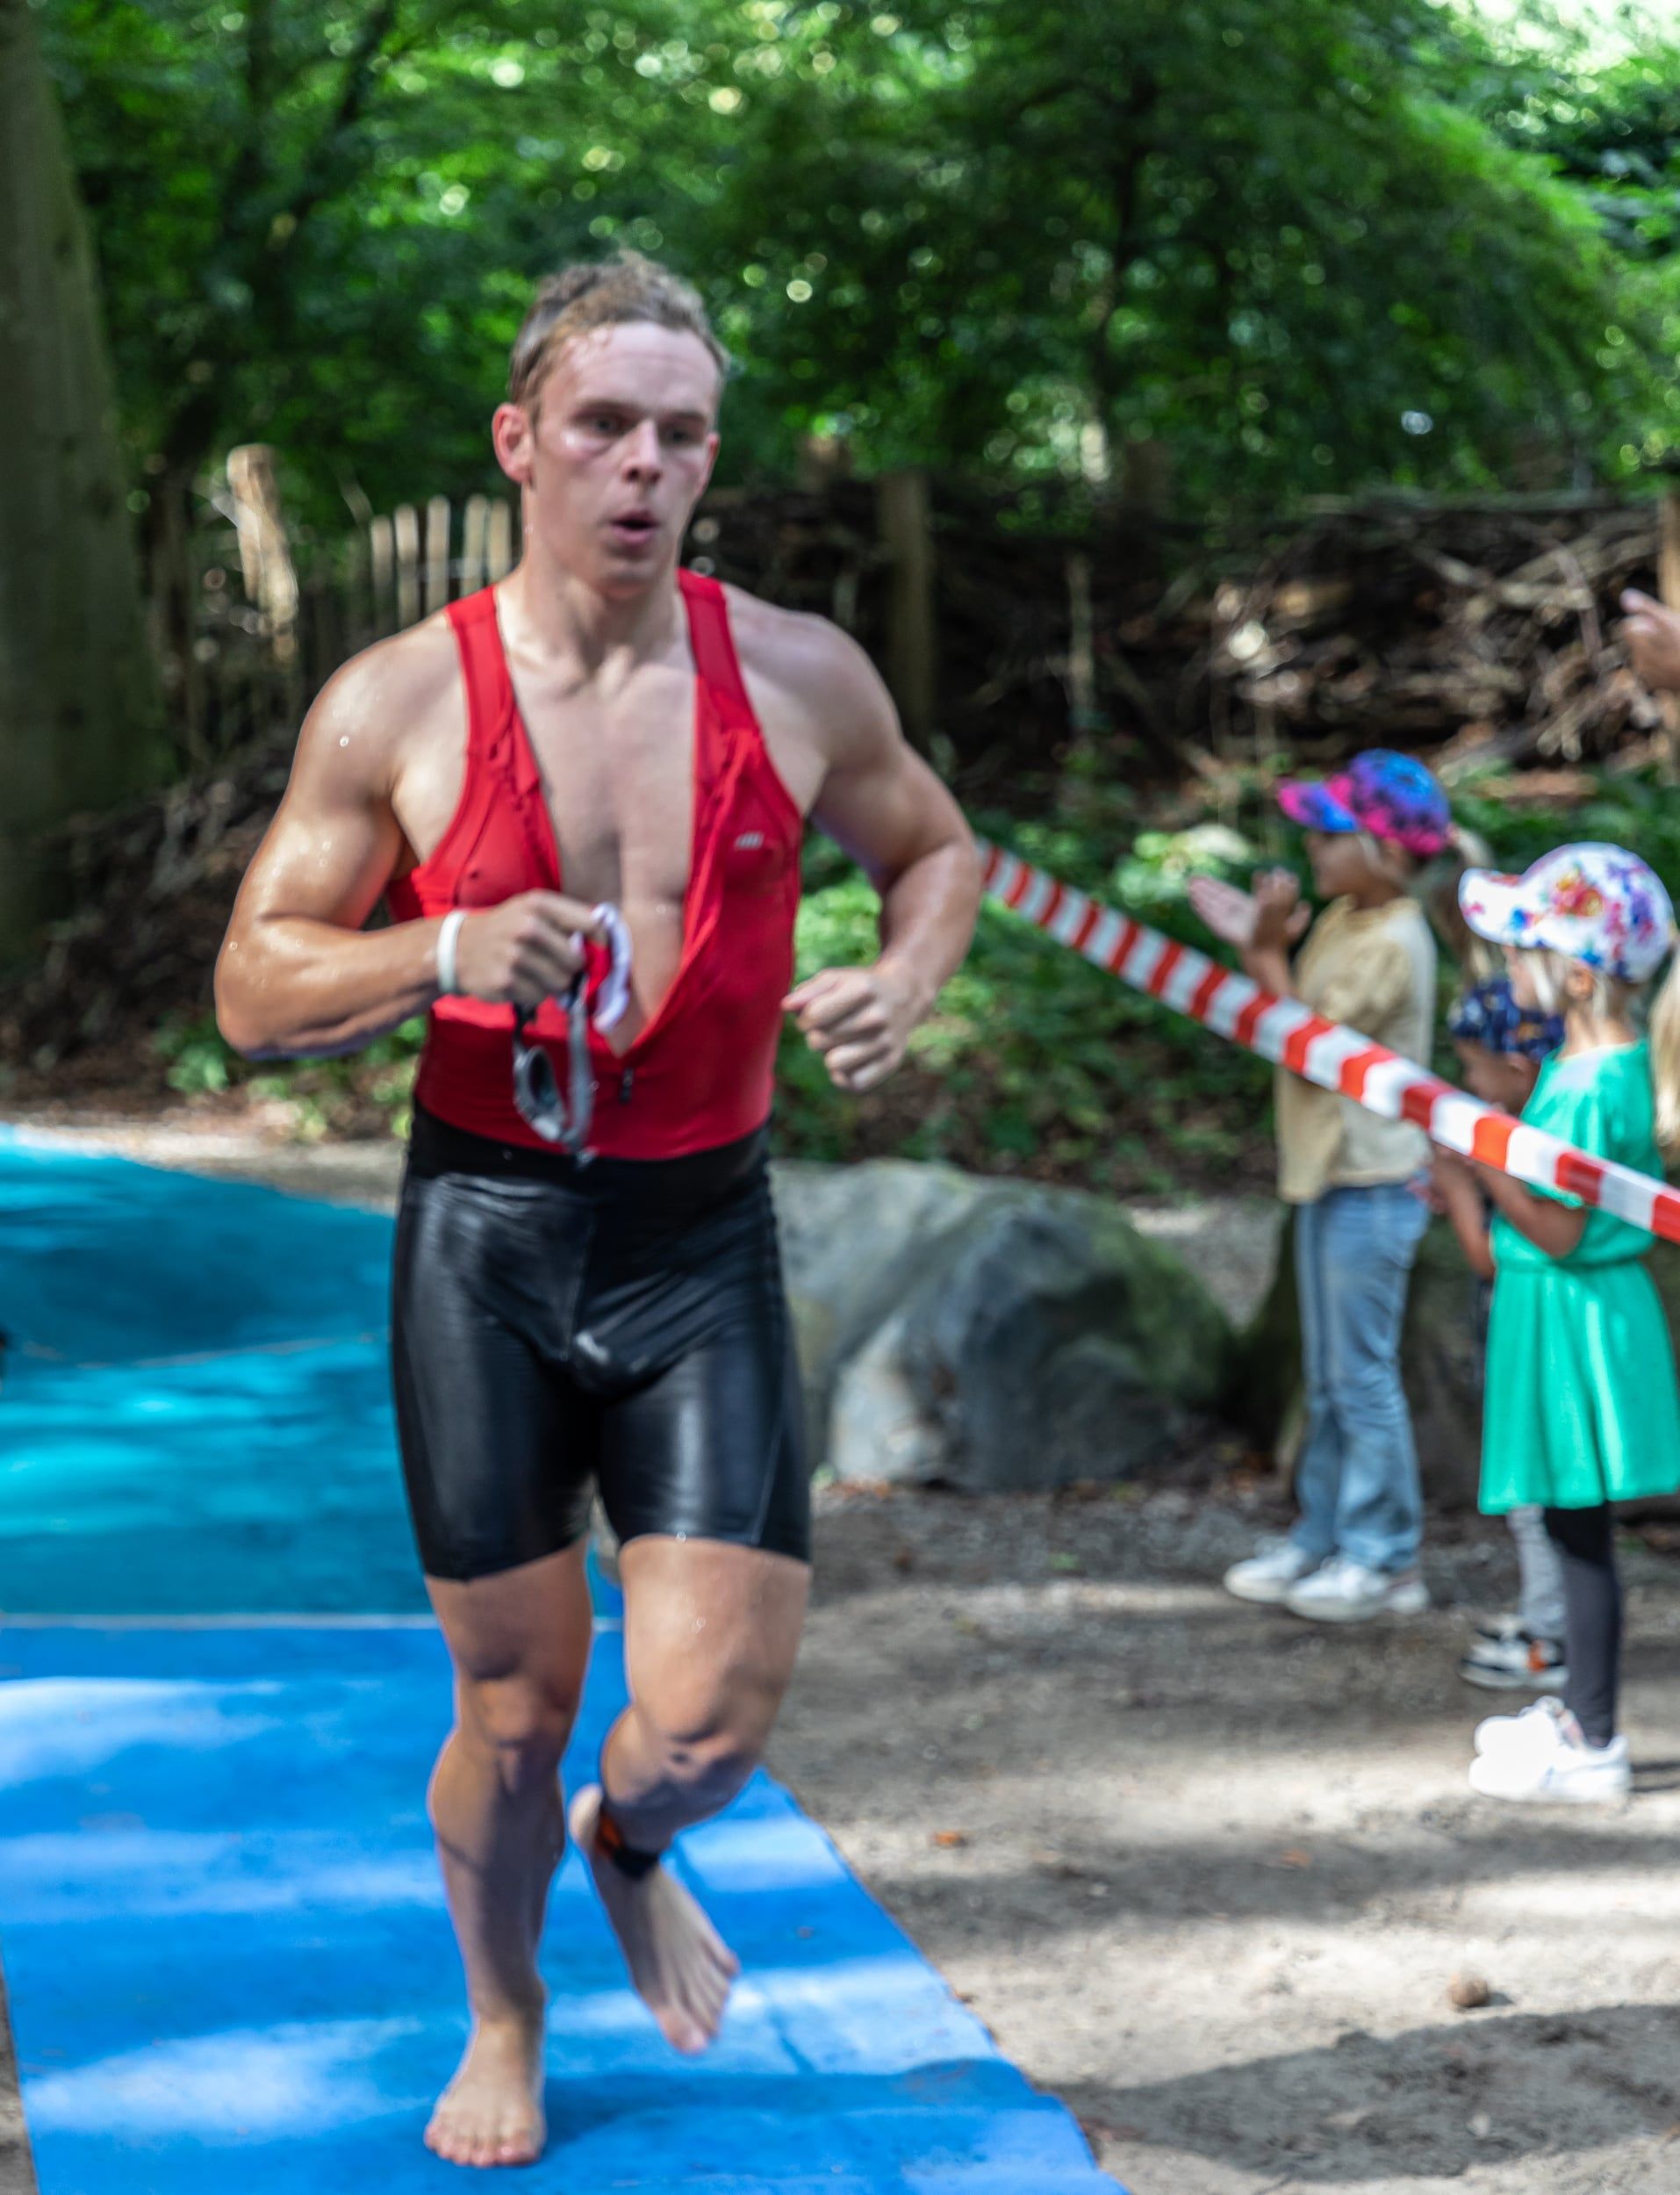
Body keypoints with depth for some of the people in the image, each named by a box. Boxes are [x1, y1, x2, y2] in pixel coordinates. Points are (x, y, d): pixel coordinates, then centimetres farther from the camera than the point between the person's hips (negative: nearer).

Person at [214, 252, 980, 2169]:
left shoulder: (798, 677, -2)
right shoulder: (398, 705, -6)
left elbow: (934, 848, 17)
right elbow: (253, 990, -1)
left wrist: (908, 977, -6)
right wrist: (443, 955, -20)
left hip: (701, 1235, 1)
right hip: (483, 1237, -1)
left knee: (710, 1723, -5)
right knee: (516, 1705, 8)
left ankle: (628, 1849, 33)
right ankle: (503, 2021, 37)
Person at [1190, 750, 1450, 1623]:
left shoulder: (1390, 945, -20)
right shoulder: (1341, 920, 9)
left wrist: (1267, 951, -19)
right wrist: (1256, 941, 4)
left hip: (1371, 1187, -10)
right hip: (1326, 1177, 10)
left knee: (1362, 1375, -2)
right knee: (1329, 1378, 17)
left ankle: (1384, 1559, 6)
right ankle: (1323, 1538, 26)